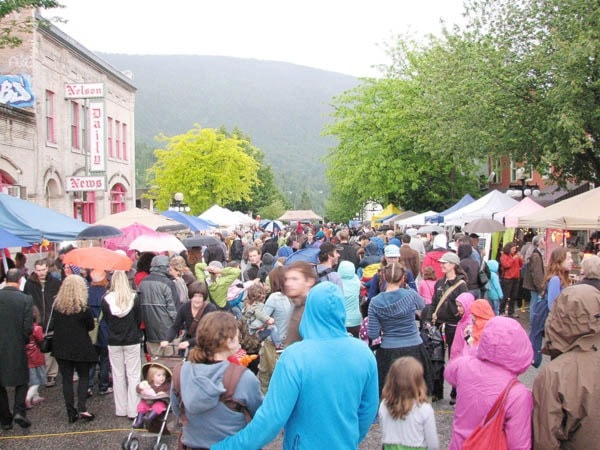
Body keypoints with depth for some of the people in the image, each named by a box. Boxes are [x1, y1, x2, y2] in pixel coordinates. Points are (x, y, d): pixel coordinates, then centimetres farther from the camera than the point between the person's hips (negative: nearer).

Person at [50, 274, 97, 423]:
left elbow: (52, 326, 6)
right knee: (84, 377, 12)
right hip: (80, 348, -3)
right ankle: (81, 408, -1)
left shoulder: (56, 306, -6)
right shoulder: (84, 309, -15)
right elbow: (91, 326, -3)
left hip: (61, 348, 3)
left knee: (66, 379, 9)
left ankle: (71, 413, 12)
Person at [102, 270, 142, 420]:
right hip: (132, 341, -1)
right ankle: (133, 410, 5)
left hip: (113, 342, 1)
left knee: (118, 376, 11)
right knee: (133, 375, 5)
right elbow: (139, 319, -1)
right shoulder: (134, 297, -10)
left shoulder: (106, 299, -8)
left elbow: (106, 319, 2)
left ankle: (121, 410, 18)